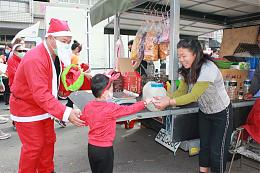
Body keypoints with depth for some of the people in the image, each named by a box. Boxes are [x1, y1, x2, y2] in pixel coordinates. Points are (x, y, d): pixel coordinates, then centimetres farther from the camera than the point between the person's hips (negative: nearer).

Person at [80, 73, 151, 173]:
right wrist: (145, 102, -4)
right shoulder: (111, 108, -22)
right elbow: (129, 109, -14)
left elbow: (83, 121, 9)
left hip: (91, 147, 6)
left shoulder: (88, 106, -5)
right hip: (105, 149, -6)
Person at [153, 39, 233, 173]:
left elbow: (193, 96, -35)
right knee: (204, 144, 15)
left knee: (217, 150, 2)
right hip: (204, 112, 7)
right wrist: (166, 99, -28)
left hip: (221, 113, -6)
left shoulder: (208, 69, -31)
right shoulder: (187, 70, -7)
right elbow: (181, 91, -10)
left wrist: (169, 102, -41)